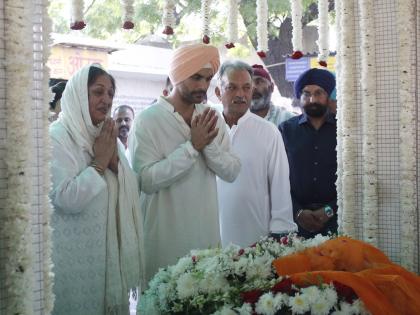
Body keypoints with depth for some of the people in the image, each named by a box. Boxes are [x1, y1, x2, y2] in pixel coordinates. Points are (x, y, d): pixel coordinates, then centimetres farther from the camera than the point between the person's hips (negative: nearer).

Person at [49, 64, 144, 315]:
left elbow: (132, 190, 6)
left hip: (111, 246, 7)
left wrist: (114, 160, -10)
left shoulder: (107, 135, 9)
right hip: (77, 253, -7)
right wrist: (100, 161, -15)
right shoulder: (56, 136, -13)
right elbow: (67, 199, -24)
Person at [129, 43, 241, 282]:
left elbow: (232, 172, 1)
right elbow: (146, 180, -18)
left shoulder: (212, 119, 7)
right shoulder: (148, 120, -10)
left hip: (208, 235, 5)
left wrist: (209, 144, -15)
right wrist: (192, 146, -19)